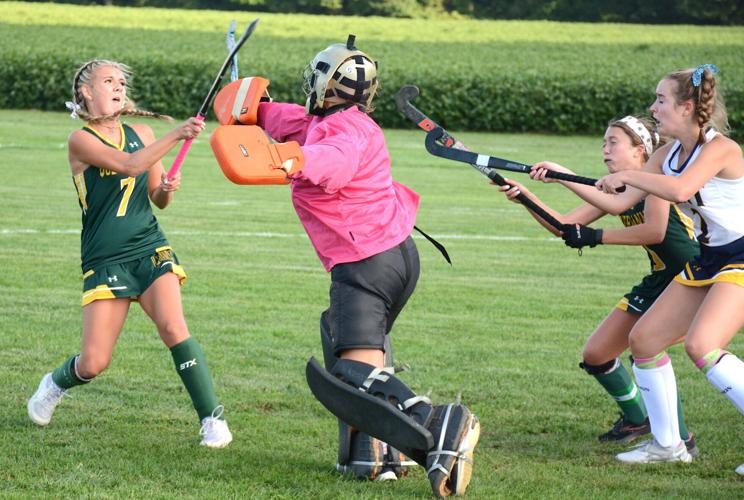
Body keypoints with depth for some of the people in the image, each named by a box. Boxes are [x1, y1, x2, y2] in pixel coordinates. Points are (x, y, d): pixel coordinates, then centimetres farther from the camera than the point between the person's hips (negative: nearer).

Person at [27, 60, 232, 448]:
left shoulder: (141, 133, 10)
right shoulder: (81, 140, -6)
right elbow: (129, 165, -22)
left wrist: (166, 190, -5)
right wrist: (177, 135, -30)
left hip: (150, 249, 3)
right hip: (105, 260, -3)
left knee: (173, 326, -22)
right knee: (94, 363, -4)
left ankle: (212, 418, -15)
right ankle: (56, 383, 31)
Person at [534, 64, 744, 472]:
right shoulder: (668, 155, 7)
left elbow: (680, 189, -36)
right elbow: (619, 202, 11)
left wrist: (626, 175, -22)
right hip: (705, 262, 9)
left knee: (700, 345, -27)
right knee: (644, 338, 6)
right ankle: (667, 444, 17)